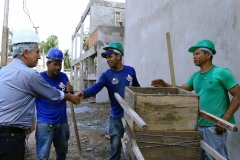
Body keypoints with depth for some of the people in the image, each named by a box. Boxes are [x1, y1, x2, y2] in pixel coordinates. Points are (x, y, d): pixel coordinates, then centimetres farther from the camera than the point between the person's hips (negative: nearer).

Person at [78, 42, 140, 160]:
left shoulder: (130, 71, -1)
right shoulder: (106, 75, -8)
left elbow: (137, 88, 9)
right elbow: (96, 87, -25)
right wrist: (84, 94, -45)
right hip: (117, 117, -1)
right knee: (116, 145, 8)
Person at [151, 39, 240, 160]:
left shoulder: (221, 73, -10)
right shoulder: (195, 76, 11)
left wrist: (225, 119, -16)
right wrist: (165, 85, -1)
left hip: (214, 126, -7)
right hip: (198, 124, 7)